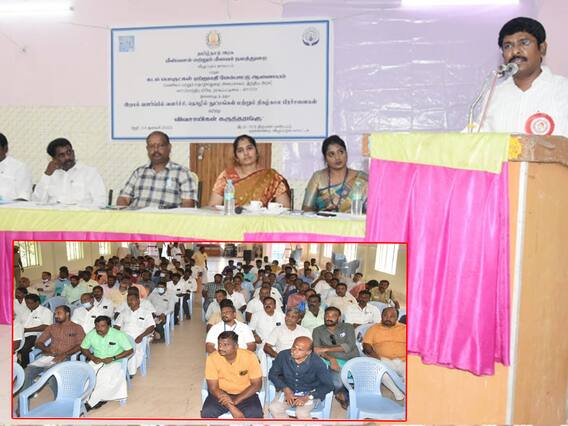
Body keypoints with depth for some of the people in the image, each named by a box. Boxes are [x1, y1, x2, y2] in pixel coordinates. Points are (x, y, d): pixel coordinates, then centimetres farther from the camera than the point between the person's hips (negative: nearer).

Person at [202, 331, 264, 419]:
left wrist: (235, 400, -25)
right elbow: (213, 388, -14)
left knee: (255, 414, -29)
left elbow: (257, 385, -13)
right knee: (207, 413, -26)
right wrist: (232, 408, -26)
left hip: (245, 394, -1)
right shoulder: (212, 358, -17)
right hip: (221, 393, 1)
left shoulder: (250, 356, -19)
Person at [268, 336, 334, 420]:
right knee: (274, 408, -23)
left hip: (310, 393, -3)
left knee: (301, 413, -29)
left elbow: (328, 385, -16)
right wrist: (285, 389, -15)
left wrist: (307, 397, -23)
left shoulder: (317, 363, -22)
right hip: (288, 391, 3)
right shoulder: (283, 355, -16)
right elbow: (272, 374, 0)